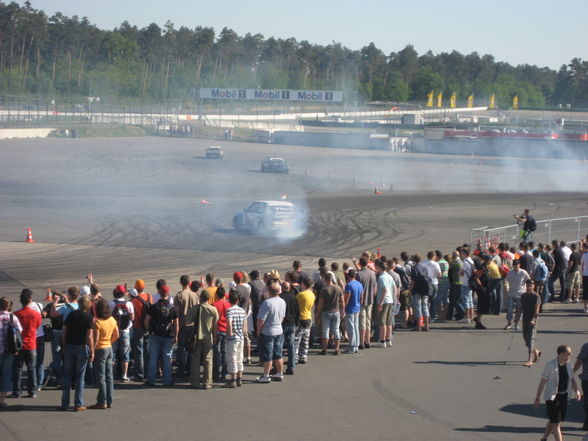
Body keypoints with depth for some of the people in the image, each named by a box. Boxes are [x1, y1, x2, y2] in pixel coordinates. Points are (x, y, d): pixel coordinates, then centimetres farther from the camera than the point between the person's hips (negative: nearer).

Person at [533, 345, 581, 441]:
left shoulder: (568, 364, 3)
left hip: (564, 396, 7)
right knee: (556, 423, -7)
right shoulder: (550, 365, -17)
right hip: (552, 397, -7)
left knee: (552, 421, 19)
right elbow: (542, 382, -13)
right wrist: (537, 399, -13)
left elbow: (572, 379, 12)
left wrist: (576, 391, -7)